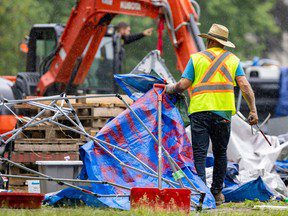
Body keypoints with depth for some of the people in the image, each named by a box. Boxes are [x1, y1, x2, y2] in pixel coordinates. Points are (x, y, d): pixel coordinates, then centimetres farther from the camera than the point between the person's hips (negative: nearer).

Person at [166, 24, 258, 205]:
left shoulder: (196, 58, 6)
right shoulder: (233, 59, 11)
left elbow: (183, 85, 1)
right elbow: (245, 85, 0)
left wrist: (171, 89, 21)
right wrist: (253, 110, -1)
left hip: (199, 110, -2)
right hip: (223, 112, 2)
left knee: (199, 154, -3)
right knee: (220, 154, 15)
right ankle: (217, 194, 18)